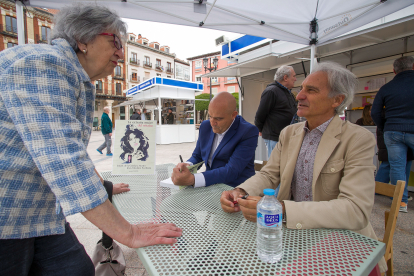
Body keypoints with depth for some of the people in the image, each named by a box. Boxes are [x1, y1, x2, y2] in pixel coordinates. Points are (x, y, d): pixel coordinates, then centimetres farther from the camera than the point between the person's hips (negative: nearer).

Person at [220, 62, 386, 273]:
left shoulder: (359, 140, -14)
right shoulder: (289, 133, 4)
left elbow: (356, 211, -24)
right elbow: (269, 174, 4)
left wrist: (281, 209, -36)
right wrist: (240, 192, -18)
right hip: (292, 231, 4)